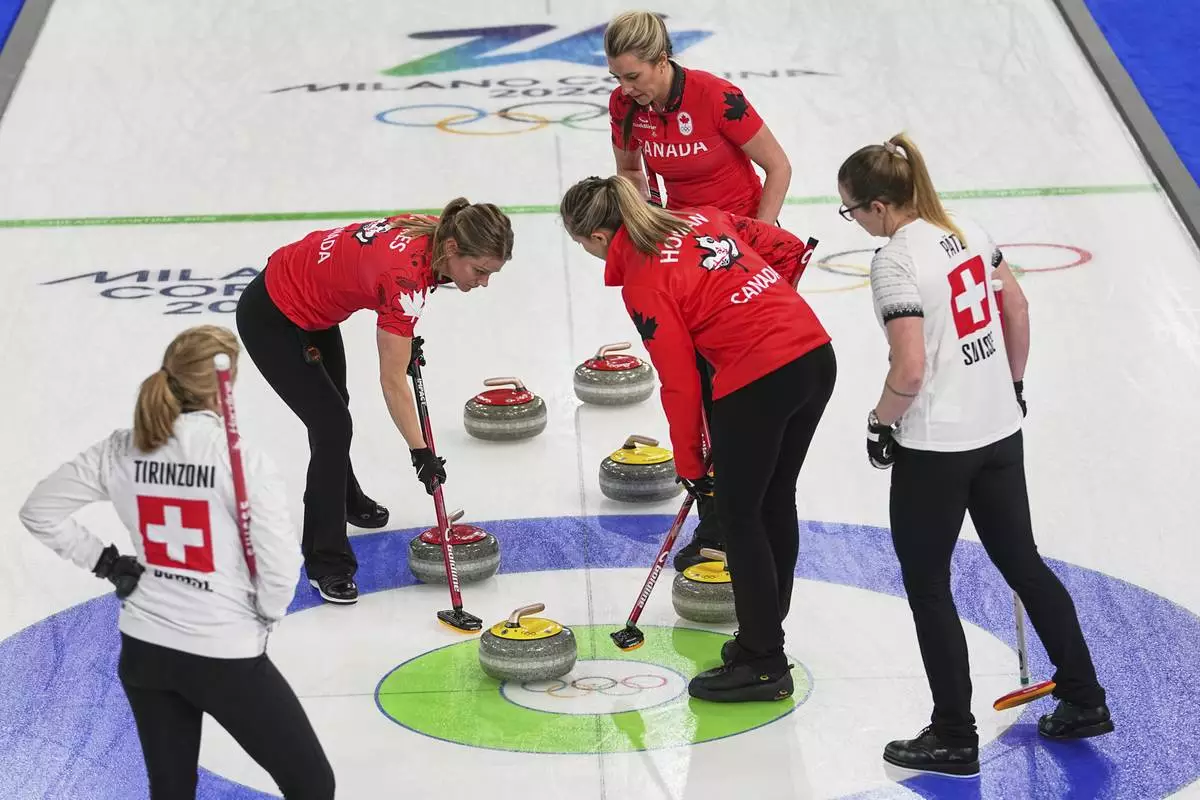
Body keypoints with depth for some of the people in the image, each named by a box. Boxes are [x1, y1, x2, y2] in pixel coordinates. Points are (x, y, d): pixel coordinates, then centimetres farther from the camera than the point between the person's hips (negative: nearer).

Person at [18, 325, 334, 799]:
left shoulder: (121, 450, -4)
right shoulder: (240, 458, -19)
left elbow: (39, 511, 4)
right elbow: (281, 560, -17)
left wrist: (104, 561, 9)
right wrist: (266, 616, 2)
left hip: (143, 649, 6)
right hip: (224, 655, -6)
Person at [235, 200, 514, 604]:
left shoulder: (431, 233, -13)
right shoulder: (406, 276, -35)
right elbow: (392, 382, -29)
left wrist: (403, 336, 7)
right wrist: (421, 453, -24)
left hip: (311, 303, 10)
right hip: (270, 318, -10)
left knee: (333, 407, 28)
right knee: (332, 425, -11)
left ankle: (342, 499, 54)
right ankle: (326, 563, 0)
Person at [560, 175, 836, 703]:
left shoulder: (642, 283, -8)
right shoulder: (700, 217, 13)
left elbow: (680, 385, -5)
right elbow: (788, 247, 16)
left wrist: (688, 464, 7)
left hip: (757, 382, -8)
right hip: (815, 355, 8)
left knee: (738, 514, 7)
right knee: (776, 500, 20)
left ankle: (761, 663, 13)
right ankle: (766, 634, 32)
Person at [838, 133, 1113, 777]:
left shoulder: (895, 261, -20)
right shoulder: (966, 230, 3)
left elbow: (910, 370, -23)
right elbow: (1017, 308, 12)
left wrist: (880, 423, -7)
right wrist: (1012, 386, 23)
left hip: (936, 446, -8)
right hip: (999, 430, 8)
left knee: (927, 586, 6)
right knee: (1022, 561, 20)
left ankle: (954, 738, 14)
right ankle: (1084, 701, 29)